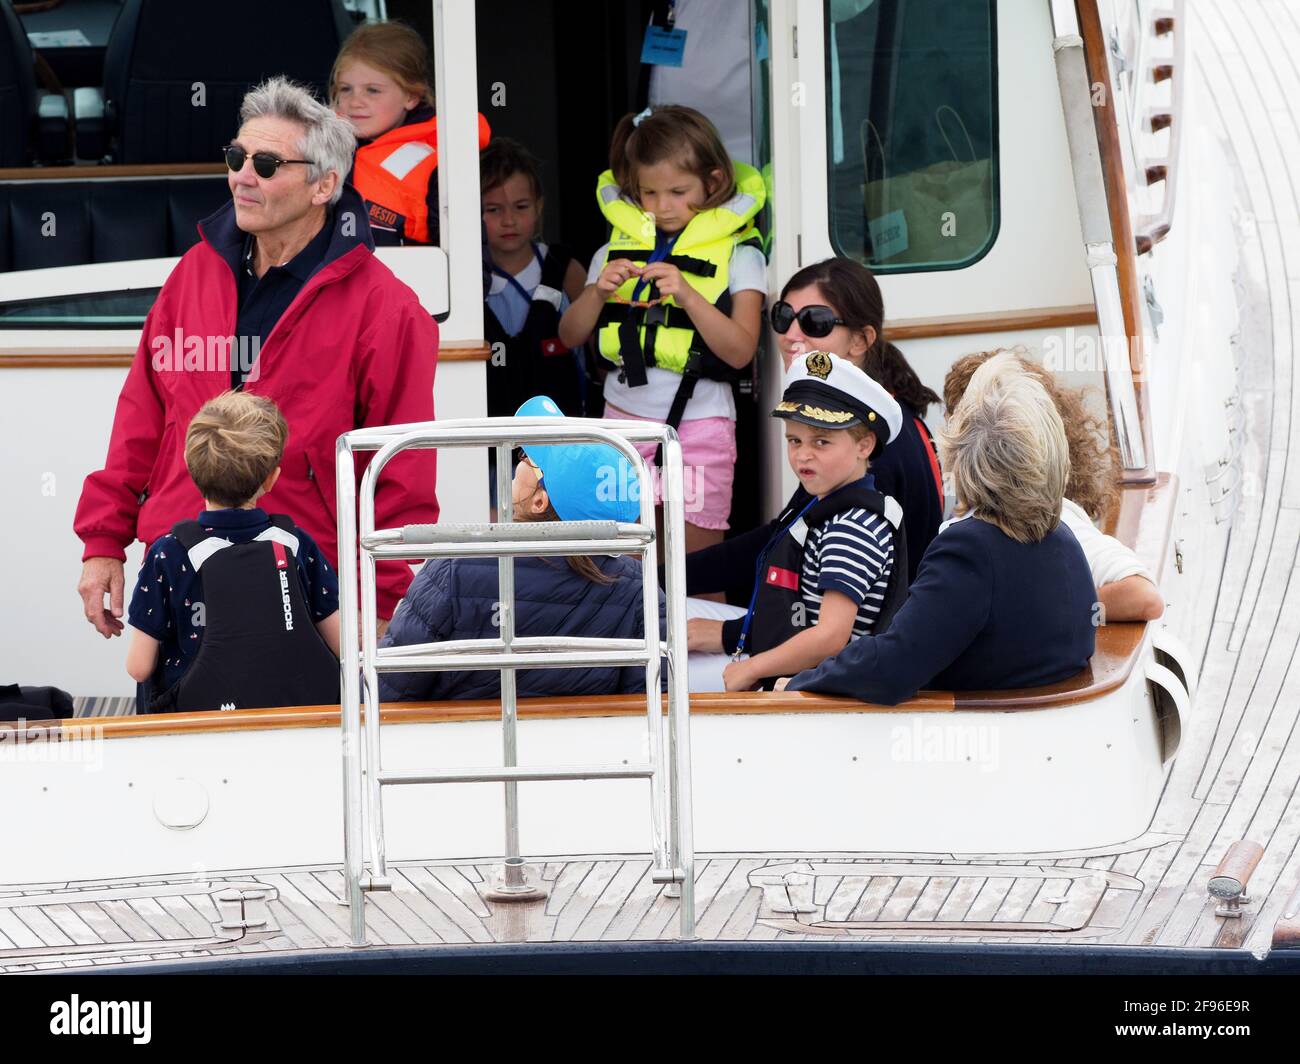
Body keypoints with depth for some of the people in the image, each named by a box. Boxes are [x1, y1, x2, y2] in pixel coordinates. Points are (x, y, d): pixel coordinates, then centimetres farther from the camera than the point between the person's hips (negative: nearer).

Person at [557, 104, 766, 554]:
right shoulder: (618, 246, 10)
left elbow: (740, 351, -9)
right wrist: (598, 292, -8)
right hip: (624, 416, 3)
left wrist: (688, 296, -20)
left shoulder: (737, 254, 0)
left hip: (700, 424, -3)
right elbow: (570, 336, 11)